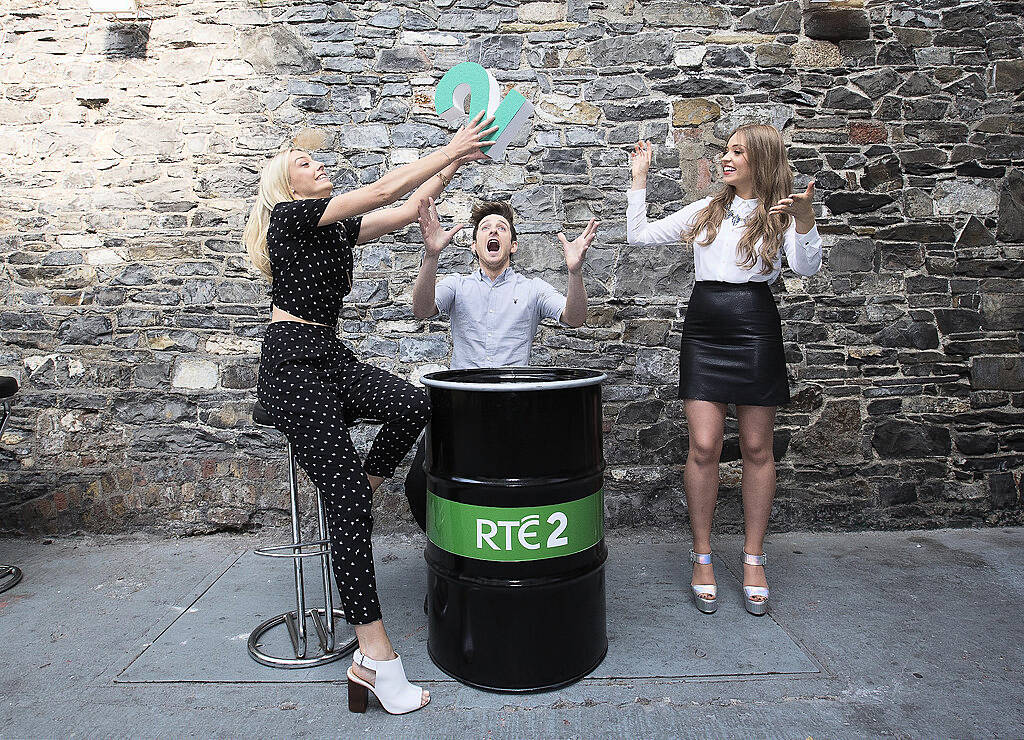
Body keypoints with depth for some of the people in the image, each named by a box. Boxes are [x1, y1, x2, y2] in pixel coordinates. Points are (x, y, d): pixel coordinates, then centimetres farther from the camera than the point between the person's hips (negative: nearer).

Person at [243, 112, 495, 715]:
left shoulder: (339, 227, 20)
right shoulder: (291, 215, -4)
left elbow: (404, 212, 15)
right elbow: (383, 191, -9)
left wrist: (456, 162, 11)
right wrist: (450, 149, -5)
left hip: (330, 355, 8)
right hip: (292, 362, -7)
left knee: (412, 404, -24)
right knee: (347, 494, -17)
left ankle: (355, 508, 0)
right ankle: (375, 655, -13)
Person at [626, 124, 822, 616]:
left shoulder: (781, 215, 6)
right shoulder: (705, 211, 16)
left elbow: (806, 268, -11)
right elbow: (638, 235, 15)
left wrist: (804, 218, -27)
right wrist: (640, 178, 15)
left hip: (755, 330, -2)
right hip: (704, 329, 2)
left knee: (757, 448, 4)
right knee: (704, 447, -4)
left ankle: (753, 558, 18)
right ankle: (702, 558, 11)